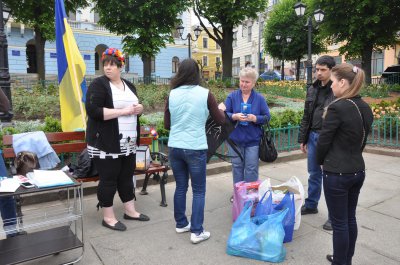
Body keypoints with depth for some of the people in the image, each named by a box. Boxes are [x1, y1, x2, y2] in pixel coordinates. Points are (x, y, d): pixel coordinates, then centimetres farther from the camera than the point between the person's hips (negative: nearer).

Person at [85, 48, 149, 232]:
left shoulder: (129, 86, 14)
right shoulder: (98, 84, -7)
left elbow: (135, 108, 25)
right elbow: (93, 111, -20)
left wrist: (139, 108, 0)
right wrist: (123, 111, -21)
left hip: (128, 143, 7)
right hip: (106, 144, -6)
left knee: (127, 177, 15)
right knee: (108, 180, 3)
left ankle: (130, 211, 28)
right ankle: (108, 217, 17)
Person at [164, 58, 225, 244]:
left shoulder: (172, 94, 1)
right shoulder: (205, 94, -7)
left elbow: (167, 124, 8)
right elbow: (220, 120, 4)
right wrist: (221, 108, 24)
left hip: (174, 147, 4)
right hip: (195, 149, -4)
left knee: (180, 187, 17)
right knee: (199, 190, 8)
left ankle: (181, 223, 31)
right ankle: (197, 231, 11)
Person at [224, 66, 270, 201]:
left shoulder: (260, 98, 0)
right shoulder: (232, 96, 0)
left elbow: (267, 117, 0)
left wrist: (255, 118, -18)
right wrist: (234, 116, -23)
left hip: (253, 139, -1)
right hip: (235, 138, 1)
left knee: (251, 168, 3)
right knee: (237, 166, 12)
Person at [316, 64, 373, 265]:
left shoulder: (337, 107, -20)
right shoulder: (366, 108, 5)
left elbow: (323, 141, -14)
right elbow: (362, 140, 12)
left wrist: (321, 161, 4)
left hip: (337, 173, -8)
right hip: (358, 170, 8)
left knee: (339, 223, 6)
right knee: (350, 219, 20)